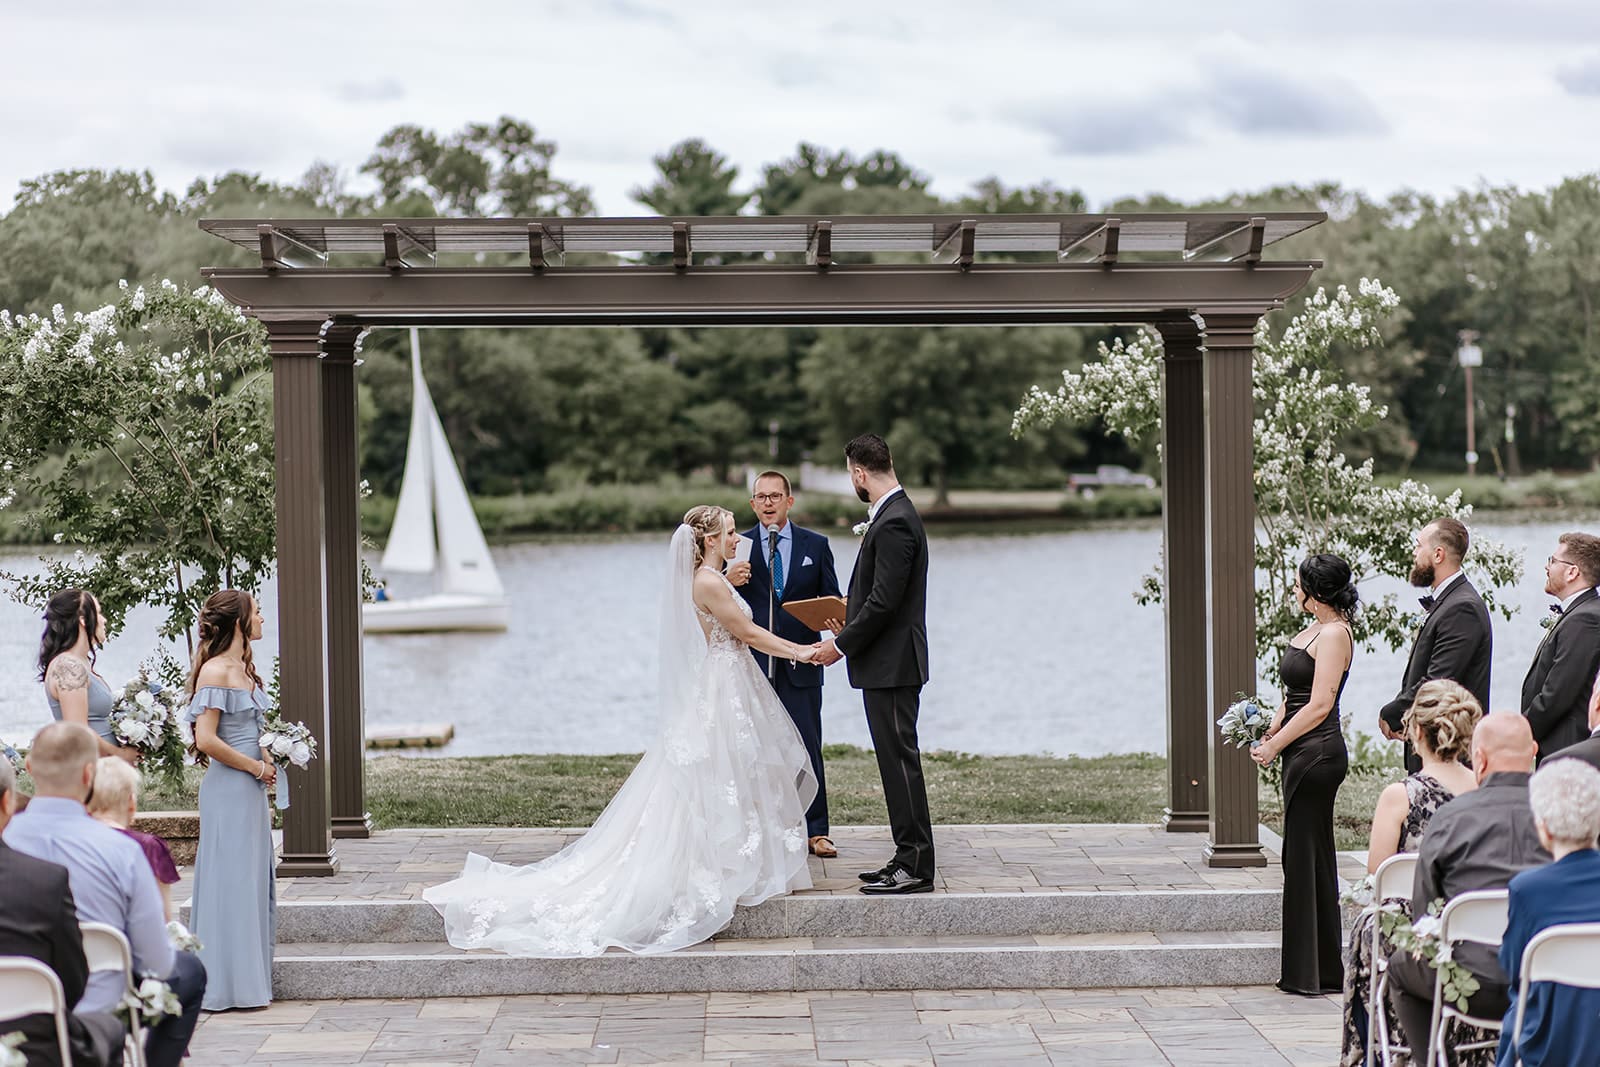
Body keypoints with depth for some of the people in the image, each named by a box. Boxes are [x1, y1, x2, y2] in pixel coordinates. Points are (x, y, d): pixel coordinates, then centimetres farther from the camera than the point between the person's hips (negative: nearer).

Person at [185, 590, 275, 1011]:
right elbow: (206, 739, -20)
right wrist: (257, 767, -13)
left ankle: (250, 979, 18)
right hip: (228, 790, -9)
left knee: (254, 879, 12)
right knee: (231, 882, -4)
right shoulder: (215, 671, -14)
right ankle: (228, 983, 3)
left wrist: (265, 762, 6)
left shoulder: (244, 668, 13)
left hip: (251, 788, 9)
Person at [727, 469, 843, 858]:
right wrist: (729, 581, -19)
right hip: (754, 664, 0)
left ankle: (815, 831, 6)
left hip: (801, 663, 0)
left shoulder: (815, 545, 7)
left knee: (808, 747, -1)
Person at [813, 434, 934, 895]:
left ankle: (915, 867, -4)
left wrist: (842, 645, -13)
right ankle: (909, 858, 18)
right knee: (896, 760, 13)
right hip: (888, 664, 11)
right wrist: (851, 622, 11)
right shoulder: (894, 515, 14)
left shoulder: (893, 523, -18)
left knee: (900, 760, -7)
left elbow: (884, 601, -22)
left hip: (892, 665, -11)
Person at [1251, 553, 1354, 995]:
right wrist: (1271, 733, 3)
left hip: (1318, 754, -10)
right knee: (1305, 856, 13)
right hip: (1303, 755, 10)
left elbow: (1319, 706, -19)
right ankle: (1309, 971, 20)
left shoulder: (1334, 634, -14)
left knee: (1306, 857, -4)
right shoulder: (1313, 631, 15)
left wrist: (1274, 746, -15)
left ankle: (1314, 973, 3)